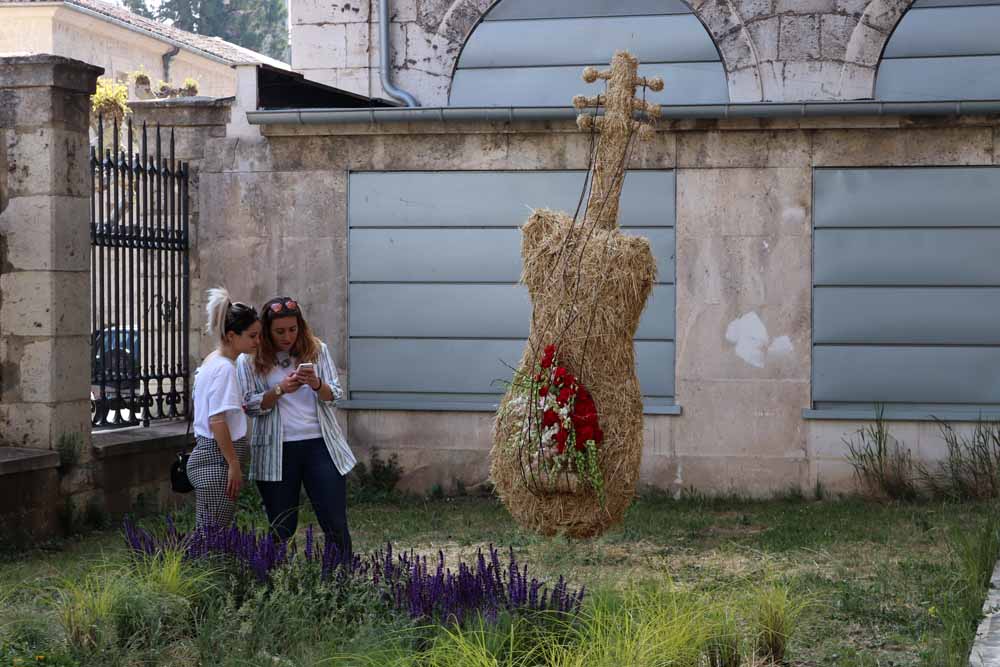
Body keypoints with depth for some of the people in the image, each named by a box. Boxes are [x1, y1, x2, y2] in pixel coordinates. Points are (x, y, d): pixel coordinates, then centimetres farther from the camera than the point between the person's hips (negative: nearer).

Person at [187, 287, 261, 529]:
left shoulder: (211, 362, 15)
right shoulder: (224, 368, -15)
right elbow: (217, 422, -21)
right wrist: (234, 464, -18)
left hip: (205, 455, 10)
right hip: (216, 462, -10)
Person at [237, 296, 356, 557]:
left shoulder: (317, 350, 5)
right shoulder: (251, 359, 0)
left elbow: (334, 395, 3)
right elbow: (250, 406, -3)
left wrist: (316, 384, -18)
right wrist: (280, 390, -19)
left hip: (319, 445, 1)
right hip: (276, 451, -1)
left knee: (335, 523, -1)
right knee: (282, 527, 6)